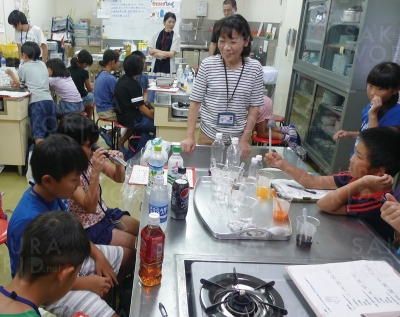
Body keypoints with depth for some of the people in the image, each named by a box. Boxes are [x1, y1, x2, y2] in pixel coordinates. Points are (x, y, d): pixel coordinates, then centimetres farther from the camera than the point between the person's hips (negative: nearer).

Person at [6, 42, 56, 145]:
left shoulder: (23, 67, 7)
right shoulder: (43, 64, 21)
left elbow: (21, 85, 22)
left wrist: (11, 74, 38)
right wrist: (16, 82, 44)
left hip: (37, 102, -5)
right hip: (49, 100, 5)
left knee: (38, 133, -10)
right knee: (51, 132, 12)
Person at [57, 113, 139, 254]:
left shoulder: (90, 159, -7)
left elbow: (119, 178, 4)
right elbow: (90, 207, -29)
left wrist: (118, 162, -19)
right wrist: (95, 172, -39)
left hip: (104, 213, 7)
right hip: (88, 227, -7)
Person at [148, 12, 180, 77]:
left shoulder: (176, 37, -1)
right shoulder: (156, 34, 7)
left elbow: (171, 54, -6)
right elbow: (150, 51, 5)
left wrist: (156, 51, -4)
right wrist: (159, 55, -14)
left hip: (168, 67, -2)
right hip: (156, 65, 2)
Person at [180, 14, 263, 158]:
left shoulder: (255, 68, -6)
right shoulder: (207, 65, -9)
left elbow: (254, 108, -2)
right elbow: (195, 102, -5)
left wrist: (245, 140, -6)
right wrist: (189, 136, -10)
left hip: (238, 138, 1)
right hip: (208, 136, 0)